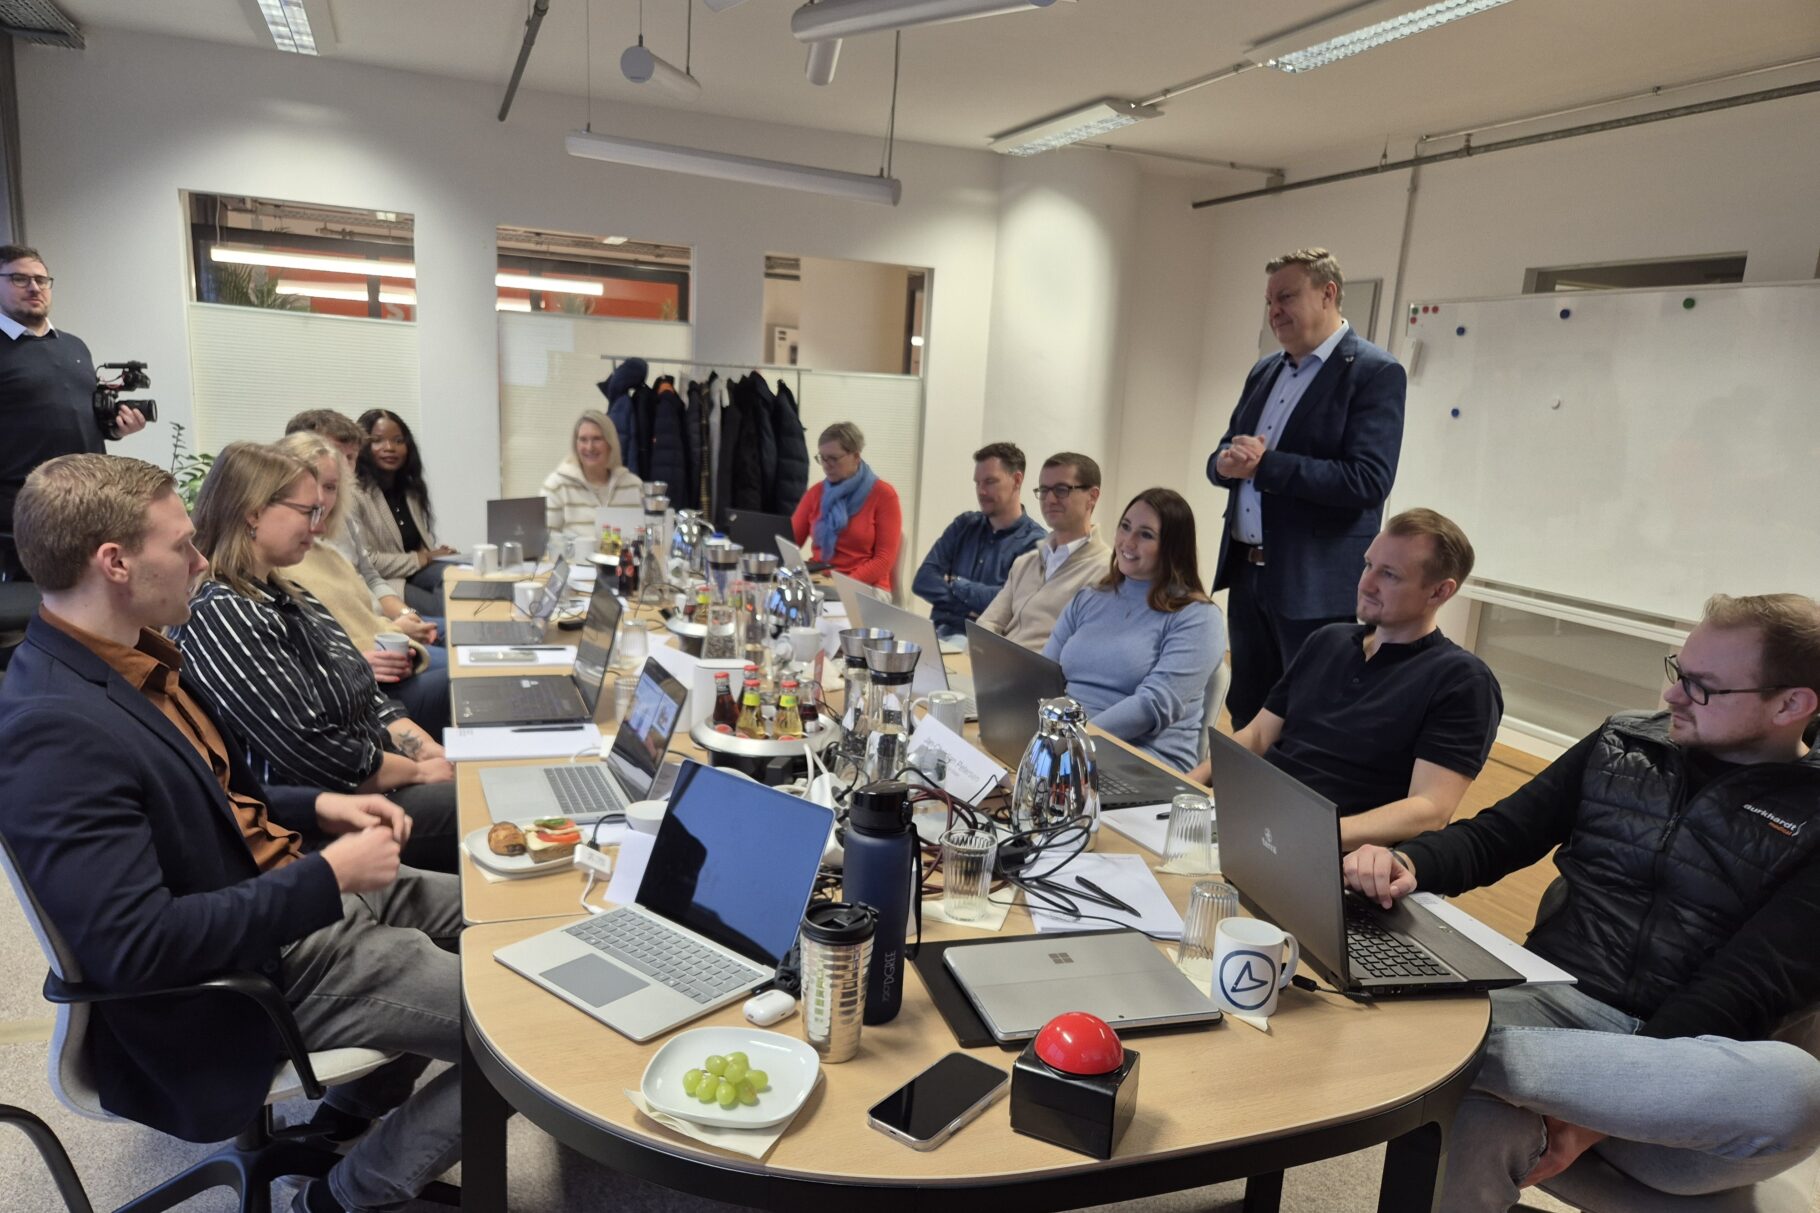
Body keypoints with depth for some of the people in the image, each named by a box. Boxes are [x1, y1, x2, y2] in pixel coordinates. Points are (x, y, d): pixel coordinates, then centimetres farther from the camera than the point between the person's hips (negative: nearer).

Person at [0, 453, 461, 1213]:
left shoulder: (133, 659, 2)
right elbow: (137, 945, -32)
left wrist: (317, 808, 1)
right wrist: (328, 876, -25)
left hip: (300, 894, 9)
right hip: (257, 972, -9)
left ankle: (355, 1107, 30)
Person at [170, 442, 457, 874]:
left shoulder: (287, 596, 11)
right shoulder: (218, 616, -18)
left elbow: (371, 703, 11)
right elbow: (311, 754, -22)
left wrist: (444, 760, -3)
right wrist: (420, 772, -10)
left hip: (373, 783, 9)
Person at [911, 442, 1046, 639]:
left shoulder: (1034, 543, -2)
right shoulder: (964, 525, 14)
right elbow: (923, 580, 5)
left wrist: (955, 584, -2)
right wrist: (969, 604, -10)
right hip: (939, 632, 5)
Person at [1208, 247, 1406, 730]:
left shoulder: (1375, 372, -9)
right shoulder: (1264, 371, 14)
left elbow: (1368, 480, -19)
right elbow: (1225, 458, 15)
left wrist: (1264, 465, -21)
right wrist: (1226, 463, -10)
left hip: (1315, 586, -7)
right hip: (1247, 571, 7)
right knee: (1247, 718, 16)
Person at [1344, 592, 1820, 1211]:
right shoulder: (1624, 743, 12)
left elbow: (1743, 992, -8)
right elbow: (1496, 835, 12)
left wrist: (1605, 1103, -18)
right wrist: (1407, 863, -11)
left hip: (1685, 1053, 0)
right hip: (1554, 999, 1)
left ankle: (1472, 1051, -31)